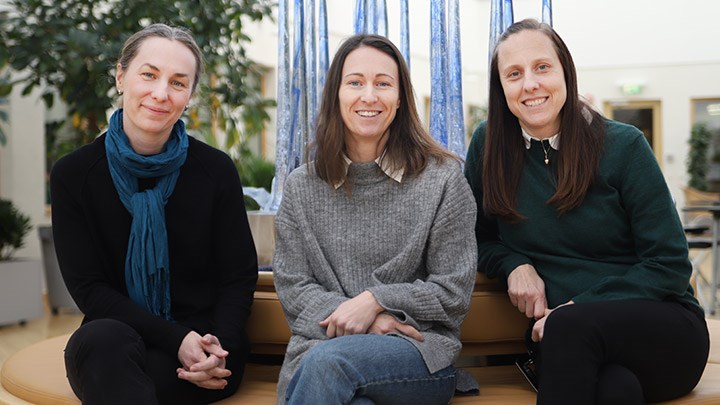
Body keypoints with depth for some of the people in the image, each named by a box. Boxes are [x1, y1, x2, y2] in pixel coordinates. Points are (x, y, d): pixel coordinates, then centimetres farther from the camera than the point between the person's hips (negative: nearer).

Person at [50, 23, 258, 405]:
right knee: (101, 338, -34)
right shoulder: (73, 173, -2)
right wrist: (176, 339, -18)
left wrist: (219, 346, -18)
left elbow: (239, 276, 2)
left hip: (205, 343, -2)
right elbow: (88, 288, -5)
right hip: (112, 345, 2)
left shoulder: (216, 169, -1)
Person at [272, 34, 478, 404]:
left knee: (327, 361, -34)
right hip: (319, 344, 2)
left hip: (419, 352, -1)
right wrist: (364, 321, -11)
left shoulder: (443, 178, 3)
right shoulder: (301, 186, 10)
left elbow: (453, 292, 1)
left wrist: (376, 300, -12)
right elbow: (292, 287, 5)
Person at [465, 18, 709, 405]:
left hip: (662, 329, 0)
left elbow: (670, 265, -5)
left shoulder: (623, 145, -5)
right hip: (566, 342, 1)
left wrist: (577, 308, -15)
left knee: (569, 327, -34)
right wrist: (514, 264, -8)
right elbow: (478, 238, 13)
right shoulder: (487, 145, 2)